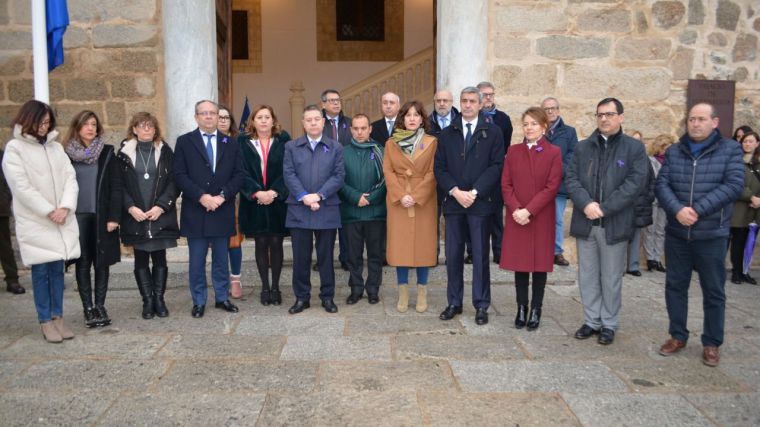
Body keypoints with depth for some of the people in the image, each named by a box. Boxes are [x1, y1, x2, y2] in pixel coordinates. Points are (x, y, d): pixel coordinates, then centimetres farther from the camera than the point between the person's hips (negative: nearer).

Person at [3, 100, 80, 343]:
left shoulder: (56, 147, 12)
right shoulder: (14, 148, -2)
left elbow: (70, 177, 5)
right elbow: (21, 186, -10)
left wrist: (65, 207, -10)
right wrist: (49, 211, -13)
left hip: (61, 220, 4)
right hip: (35, 221, -4)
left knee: (57, 269, 7)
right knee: (41, 271, 0)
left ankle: (58, 317, 14)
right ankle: (46, 322, 8)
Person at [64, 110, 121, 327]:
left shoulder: (107, 153, 2)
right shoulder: (67, 154, 4)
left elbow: (115, 186, -1)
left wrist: (114, 216, -8)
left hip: (101, 216, 0)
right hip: (77, 216, 0)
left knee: (101, 262, 4)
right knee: (82, 263, 2)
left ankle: (100, 306, 13)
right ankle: (88, 308, 8)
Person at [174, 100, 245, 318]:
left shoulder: (230, 143, 9)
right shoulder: (184, 142, 3)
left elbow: (239, 174, 2)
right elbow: (180, 175, -5)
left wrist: (222, 196, -12)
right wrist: (202, 196, -15)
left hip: (222, 210, 2)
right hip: (195, 211, -1)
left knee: (221, 259, 11)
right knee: (197, 261, 5)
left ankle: (222, 298, 22)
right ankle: (199, 301, 17)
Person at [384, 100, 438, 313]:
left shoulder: (432, 142, 1)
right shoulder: (391, 143, 7)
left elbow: (433, 173, -4)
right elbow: (388, 171, 1)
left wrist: (416, 196, -14)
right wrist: (401, 195, -12)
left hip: (424, 200, -1)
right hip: (398, 201, 1)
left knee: (423, 244, 2)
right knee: (400, 244, 3)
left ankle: (422, 292, 13)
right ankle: (403, 292, 12)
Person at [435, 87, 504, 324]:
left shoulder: (492, 132, 3)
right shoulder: (447, 134, 12)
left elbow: (496, 166, -5)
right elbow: (439, 167, 5)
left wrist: (474, 192, -13)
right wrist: (455, 191, -10)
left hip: (480, 202, -2)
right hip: (453, 201, 3)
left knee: (480, 255, 3)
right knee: (453, 255, 6)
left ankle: (481, 305, 12)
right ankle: (454, 302, 17)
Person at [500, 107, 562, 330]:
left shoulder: (554, 152, -2)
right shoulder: (513, 151, 7)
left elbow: (552, 187, -9)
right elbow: (506, 184, 2)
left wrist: (529, 210, -16)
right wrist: (515, 209, -12)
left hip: (541, 218, -2)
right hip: (516, 218, 2)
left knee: (540, 264, 5)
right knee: (519, 263, 6)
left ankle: (536, 310, 15)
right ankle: (521, 308, 16)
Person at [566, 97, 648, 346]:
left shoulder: (634, 148, 1)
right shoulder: (582, 147, 10)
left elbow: (635, 183, -10)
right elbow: (571, 179, 1)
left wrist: (604, 208, -17)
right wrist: (586, 204, -17)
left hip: (615, 224, -3)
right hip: (585, 223, 3)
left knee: (611, 278, 7)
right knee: (587, 276, 10)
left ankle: (609, 325, 20)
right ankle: (591, 321, 23)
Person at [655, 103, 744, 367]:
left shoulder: (730, 150, 0)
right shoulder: (673, 152, 7)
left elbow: (734, 185, -12)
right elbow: (662, 185, -3)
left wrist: (698, 210, -21)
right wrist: (677, 210, -21)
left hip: (712, 234, -2)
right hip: (676, 233, 3)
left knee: (713, 291, 7)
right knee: (675, 285, 10)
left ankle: (712, 343, 20)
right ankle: (678, 336, 25)